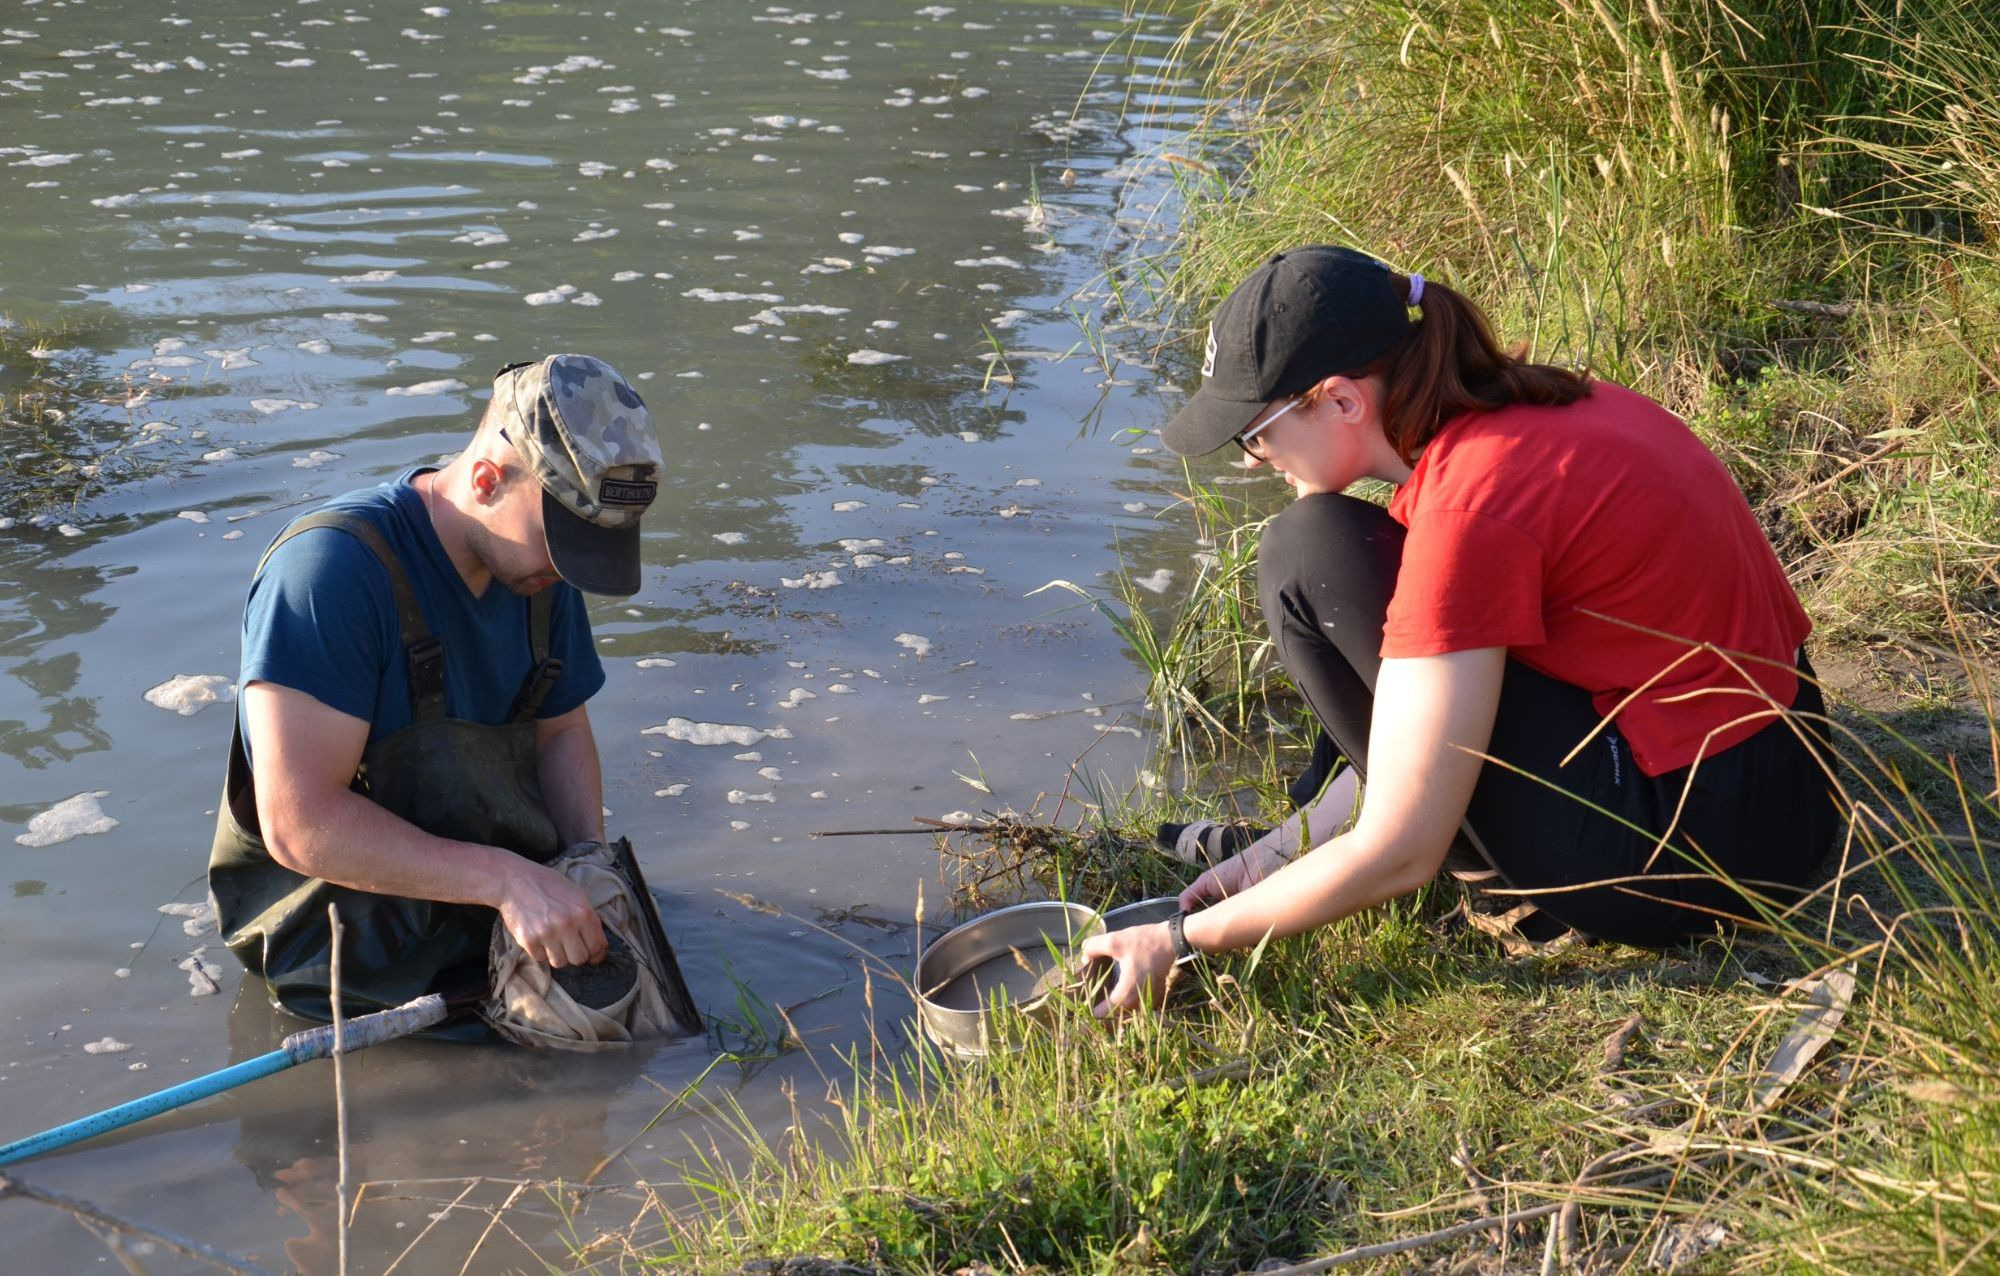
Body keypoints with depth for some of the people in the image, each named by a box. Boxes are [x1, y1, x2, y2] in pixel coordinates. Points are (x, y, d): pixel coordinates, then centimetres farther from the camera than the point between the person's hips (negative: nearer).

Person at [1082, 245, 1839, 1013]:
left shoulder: (1470, 508, -23)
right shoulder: (1528, 406, 3)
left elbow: (1399, 856, -21)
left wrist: (1182, 941, -9)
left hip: (1693, 854, -9)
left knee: (1308, 556, -13)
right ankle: (1319, 840, 16)